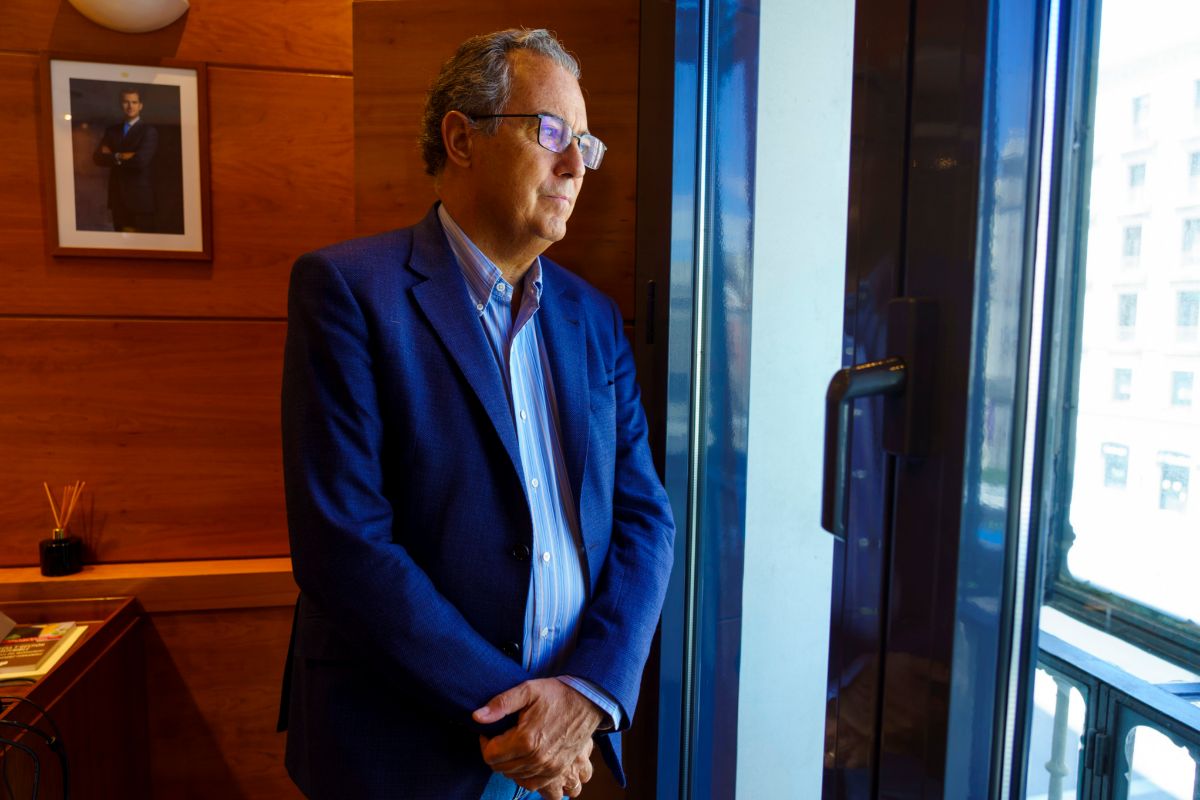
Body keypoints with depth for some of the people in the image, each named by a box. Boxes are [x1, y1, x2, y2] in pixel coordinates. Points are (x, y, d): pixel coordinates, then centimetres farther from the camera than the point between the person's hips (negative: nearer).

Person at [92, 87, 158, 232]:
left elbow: (141, 160, -17)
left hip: (139, 197, -5)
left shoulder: (149, 130, -3)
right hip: (118, 196, 5)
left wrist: (113, 157, -2)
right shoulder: (112, 130, 15)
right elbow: (97, 157, 5)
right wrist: (119, 156, -12)